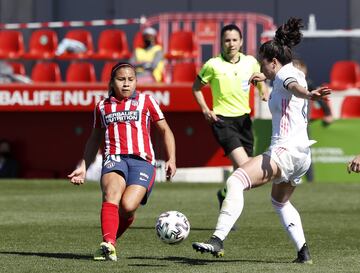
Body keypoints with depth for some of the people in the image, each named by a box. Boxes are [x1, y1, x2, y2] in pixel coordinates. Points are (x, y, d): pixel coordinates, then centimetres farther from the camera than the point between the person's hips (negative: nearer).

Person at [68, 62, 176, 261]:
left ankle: (111, 239, 3)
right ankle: (108, 245, -46)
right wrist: (83, 167, 26)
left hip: (141, 161, -1)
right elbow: (95, 139, 32)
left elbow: (164, 130, 19)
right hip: (114, 159, 1)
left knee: (128, 206, -25)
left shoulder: (146, 101, 15)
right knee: (111, 192, -33)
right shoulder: (102, 107, 21)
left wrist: (171, 159, 7)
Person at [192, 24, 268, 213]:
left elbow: (259, 80, 24)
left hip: (244, 119, 5)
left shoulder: (250, 62, 4)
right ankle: (225, 194, 7)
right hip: (222, 120, -5)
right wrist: (205, 109, -6)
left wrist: (265, 93, 2)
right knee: (243, 166, -20)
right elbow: (196, 87, 7)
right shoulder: (213, 65, -6)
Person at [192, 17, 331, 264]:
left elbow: (294, 86, -35)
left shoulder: (284, 75, -9)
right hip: (301, 155, 11)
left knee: (236, 181, -24)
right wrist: (265, 77, 61)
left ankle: (217, 241, -39)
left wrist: (309, 95, -57)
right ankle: (304, 252, 28)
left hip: (286, 151, -11)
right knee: (280, 202, 33)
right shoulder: (294, 73, 19)